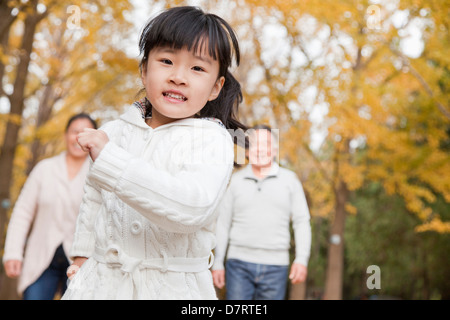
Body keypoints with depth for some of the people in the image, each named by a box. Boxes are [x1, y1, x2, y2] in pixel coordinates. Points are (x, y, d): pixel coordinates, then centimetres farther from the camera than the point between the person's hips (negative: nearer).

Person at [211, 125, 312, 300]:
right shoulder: (235, 180, 7)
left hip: (275, 266, 0)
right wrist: (217, 263, 5)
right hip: (239, 264, 0)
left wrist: (301, 259, -7)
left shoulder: (289, 179, 5)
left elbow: (301, 222, 4)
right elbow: (222, 224, 8)